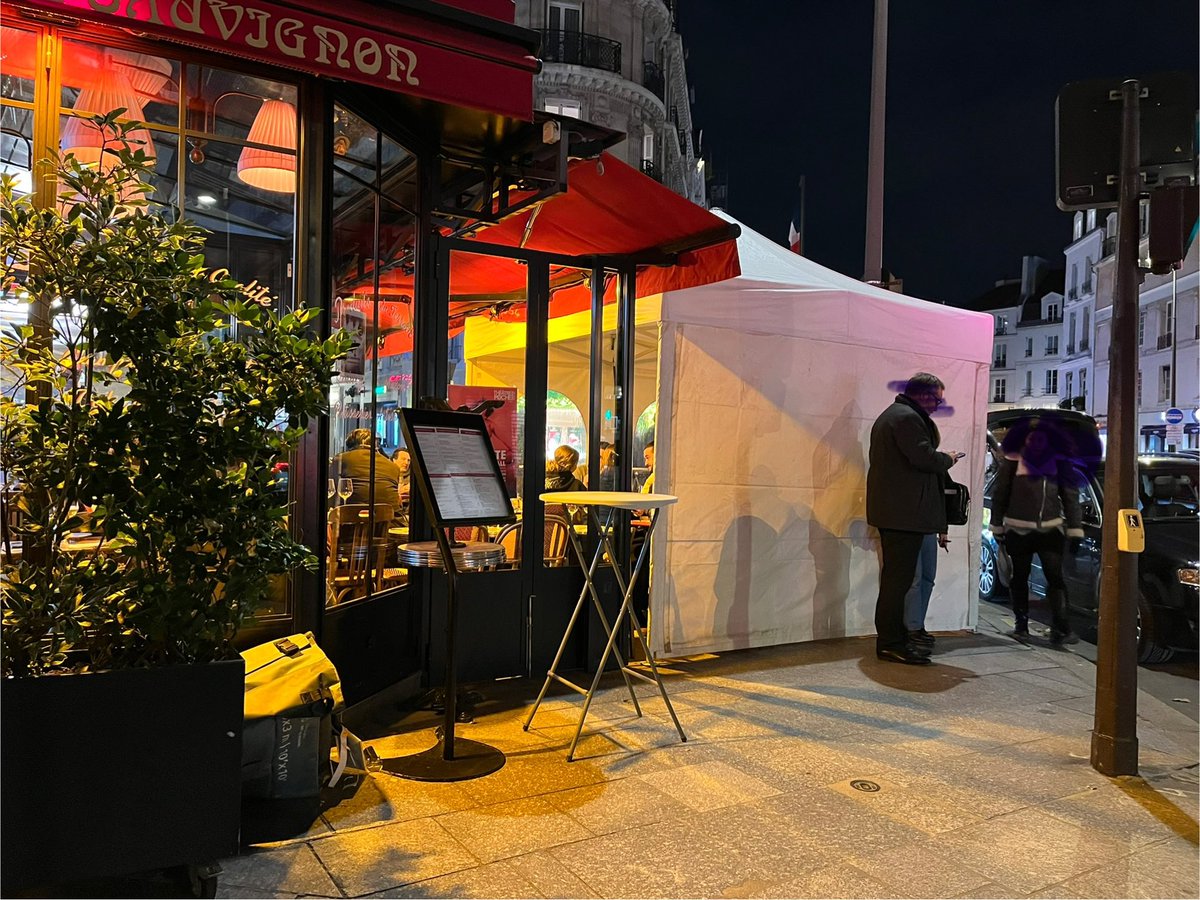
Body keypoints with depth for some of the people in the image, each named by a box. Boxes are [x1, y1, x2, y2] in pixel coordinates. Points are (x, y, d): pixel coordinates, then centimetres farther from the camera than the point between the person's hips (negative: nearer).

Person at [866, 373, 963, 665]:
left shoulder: (890, 415, 21)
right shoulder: (908, 418, -13)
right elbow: (924, 457, -23)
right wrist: (948, 459, -4)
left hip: (891, 510, 11)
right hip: (905, 512, -11)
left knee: (895, 576, 14)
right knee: (899, 577, -8)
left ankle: (893, 638, 21)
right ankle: (891, 643, -4)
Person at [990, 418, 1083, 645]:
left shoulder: (1058, 463, 6)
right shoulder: (1013, 462, 0)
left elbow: (1070, 497, 7)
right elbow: (999, 495, 3)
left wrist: (1075, 530, 3)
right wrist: (997, 527, 3)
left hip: (1050, 530, 1)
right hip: (1018, 530, -1)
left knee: (1055, 577, -7)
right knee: (1019, 577, 9)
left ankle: (1060, 628, -7)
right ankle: (1021, 624, 21)